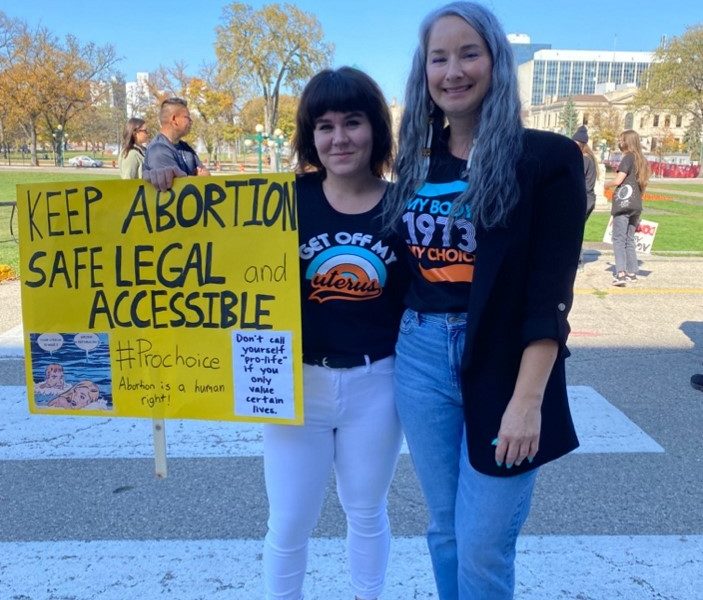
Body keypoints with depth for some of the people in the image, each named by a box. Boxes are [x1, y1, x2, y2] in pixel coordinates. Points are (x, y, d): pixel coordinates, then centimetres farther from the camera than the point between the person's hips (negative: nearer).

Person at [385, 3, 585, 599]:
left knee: (483, 547, 4)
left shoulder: (547, 158, -6)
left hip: (502, 363, -4)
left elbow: (551, 292, -12)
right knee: (444, 529, 17)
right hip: (421, 356, 5)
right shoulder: (415, 161, 9)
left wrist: (527, 399, -17)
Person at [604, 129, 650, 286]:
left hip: (623, 204, -8)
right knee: (629, 239, 14)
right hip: (636, 205, 8)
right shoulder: (641, 160, 17)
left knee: (619, 239, -9)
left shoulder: (628, 158, -8)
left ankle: (621, 273, -17)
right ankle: (632, 272, 15)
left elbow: (618, 180, -14)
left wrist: (606, 184, 5)